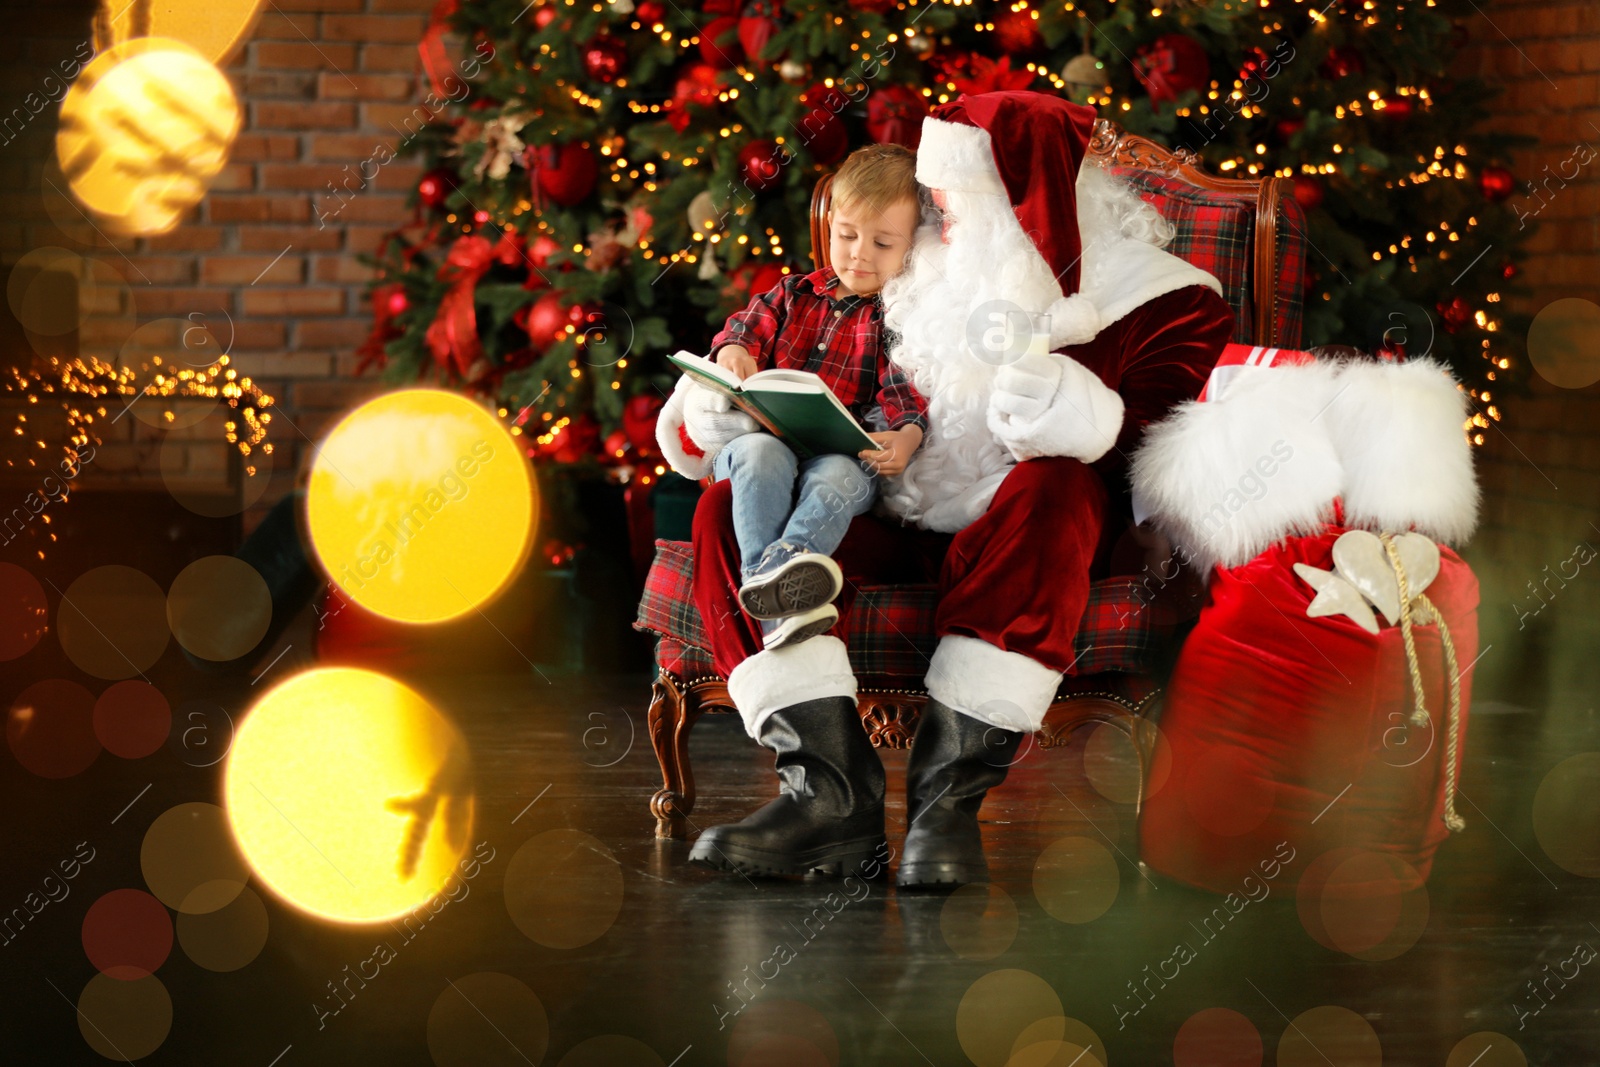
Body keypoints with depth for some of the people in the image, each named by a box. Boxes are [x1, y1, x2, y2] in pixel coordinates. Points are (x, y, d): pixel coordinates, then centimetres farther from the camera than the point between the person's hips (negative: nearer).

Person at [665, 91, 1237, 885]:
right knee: (731, 511, -20)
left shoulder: (1162, 304, 1)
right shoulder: (926, 278, 17)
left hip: (1012, 534, -5)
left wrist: (1095, 422, -33)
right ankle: (832, 785, -33)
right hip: (893, 525, 5)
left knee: (1052, 488, -39)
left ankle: (951, 787, -39)